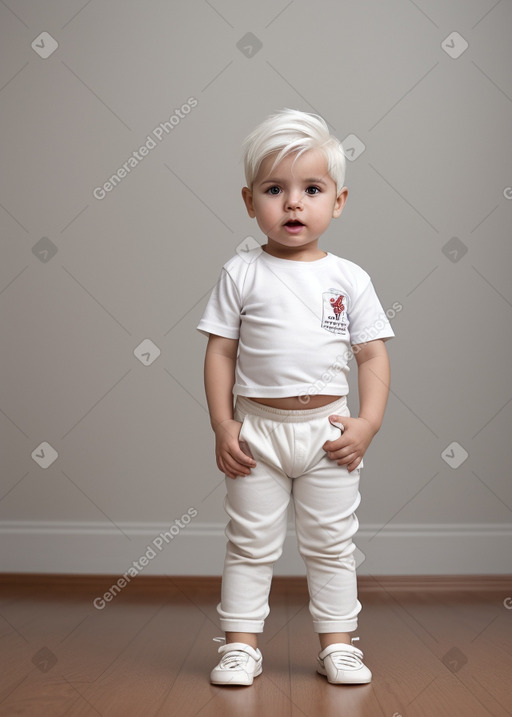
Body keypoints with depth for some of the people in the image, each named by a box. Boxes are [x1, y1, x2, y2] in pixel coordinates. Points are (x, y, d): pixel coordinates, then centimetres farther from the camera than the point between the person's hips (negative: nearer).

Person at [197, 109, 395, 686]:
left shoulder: (349, 279, 0)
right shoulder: (242, 273, -3)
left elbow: (373, 355, 1)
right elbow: (220, 351, -2)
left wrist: (367, 424, -8)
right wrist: (222, 427, -7)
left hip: (328, 432, 1)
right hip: (257, 429, -1)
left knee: (331, 545, 12)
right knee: (250, 545, 9)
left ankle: (337, 644, 25)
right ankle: (241, 644, 21)